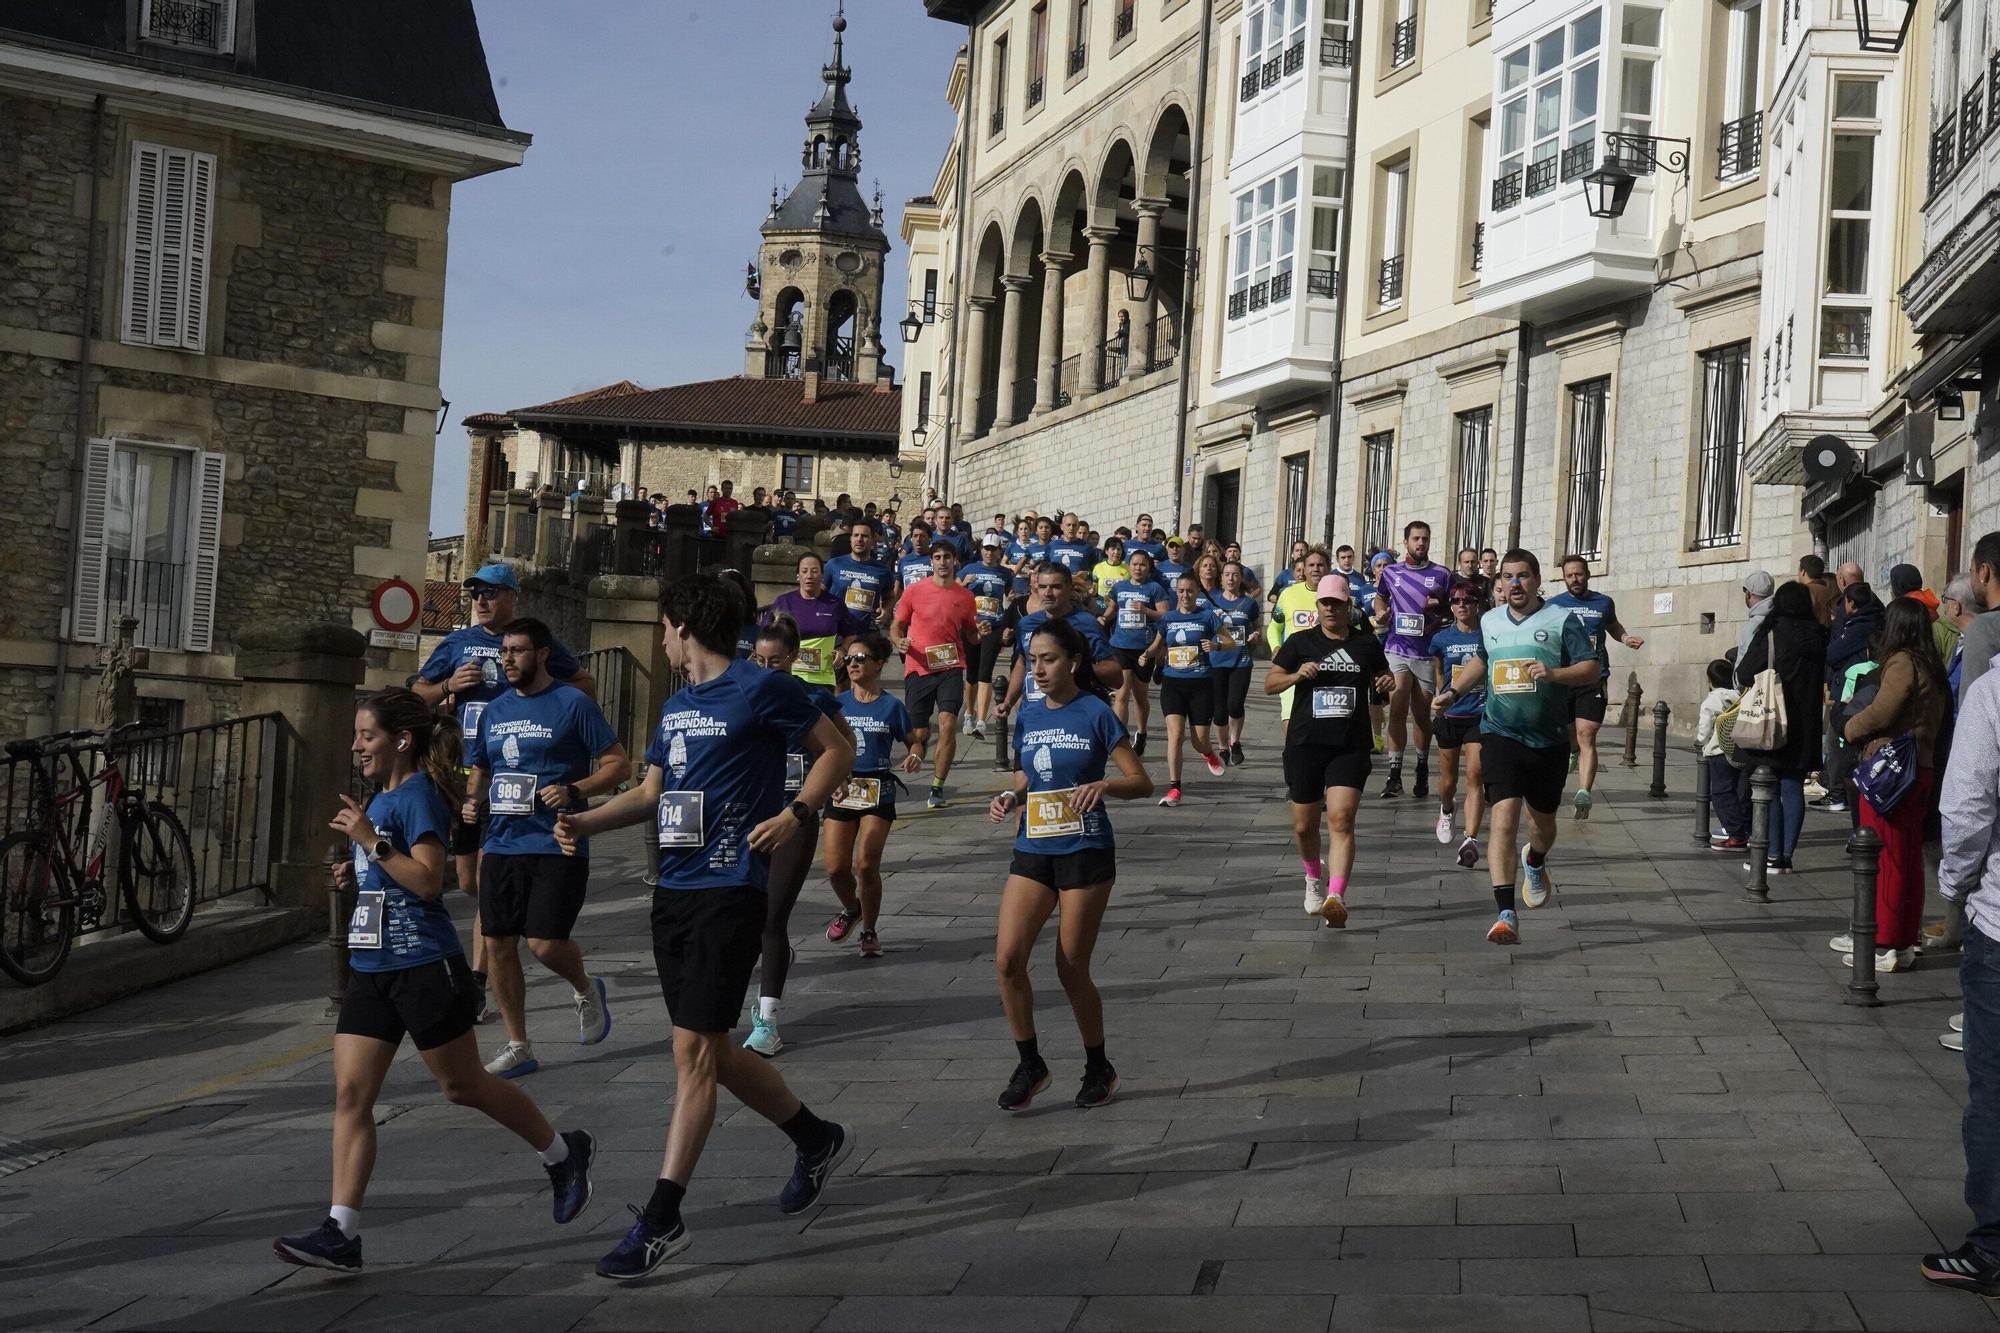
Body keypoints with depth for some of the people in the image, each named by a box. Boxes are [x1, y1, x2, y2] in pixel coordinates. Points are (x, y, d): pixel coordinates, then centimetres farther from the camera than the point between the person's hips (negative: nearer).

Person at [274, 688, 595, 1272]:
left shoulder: (420, 795, -12)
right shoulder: (380, 799, 15)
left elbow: (429, 881, -22)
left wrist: (370, 840, -23)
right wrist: (357, 871, 11)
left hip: (425, 966, -9)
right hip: (372, 968, 9)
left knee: (462, 1086, 4)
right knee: (350, 1095, -2)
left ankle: (565, 1153, 24)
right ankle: (341, 1233, -4)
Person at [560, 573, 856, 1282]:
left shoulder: (761, 689, -7)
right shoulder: (676, 705, 17)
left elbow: (837, 750, -1)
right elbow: (650, 791, 21)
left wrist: (795, 813, -13)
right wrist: (586, 822, 5)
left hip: (730, 890, -9)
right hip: (673, 891, 9)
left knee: (693, 1049, -10)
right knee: (710, 1050, 13)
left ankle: (662, 1220, -9)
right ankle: (817, 1139, 34)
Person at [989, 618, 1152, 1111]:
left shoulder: (1095, 713, -8)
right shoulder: (1029, 715, 7)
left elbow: (1142, 782, -7)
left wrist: (1101, 784, -26)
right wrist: (1010, 796, -3)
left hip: (1085, 853, -5)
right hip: (1032, 851, 5)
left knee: (1072, 970, 0)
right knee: (1008, 959, -10)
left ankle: (1099, 1069, 21)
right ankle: (1029, 1065, 7)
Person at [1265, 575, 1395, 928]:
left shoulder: (1366, 643, 7)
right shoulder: (1300, 642, 4)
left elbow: (1382, 676, 23)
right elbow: (1269, 683, 6)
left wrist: (1386, 683, -1)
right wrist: (1296, 675, -13)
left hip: (1351, 746, -1)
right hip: (1305, 743, 1)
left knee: (1341, 819, -17)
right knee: (1304, 825, 10)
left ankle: (1336, 898, -26)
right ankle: (1314, 877, 40)